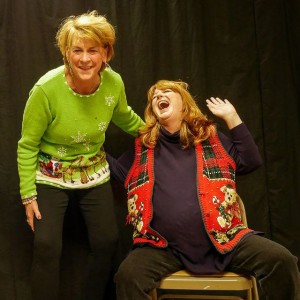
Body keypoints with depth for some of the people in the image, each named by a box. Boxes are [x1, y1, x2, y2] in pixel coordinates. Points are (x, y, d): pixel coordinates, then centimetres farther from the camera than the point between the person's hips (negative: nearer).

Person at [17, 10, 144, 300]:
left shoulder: (114, 83, -13)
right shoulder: (46, 89, -25)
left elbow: (124, 116, 11)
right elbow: (27, 145, -12)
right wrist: (28, 194, -11)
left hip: (94, 174, 4)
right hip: (50, 178, -3)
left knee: (107, 242, 5)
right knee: (47, 246, -12)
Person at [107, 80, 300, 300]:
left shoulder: (210, 137, 13)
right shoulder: (143, 146, 16)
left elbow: (252, 161, 4)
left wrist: (231, 117, 2)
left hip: (222, 239, 1)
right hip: (165, 247, 0)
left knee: (281, 260, -17)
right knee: (128, 276, -29)